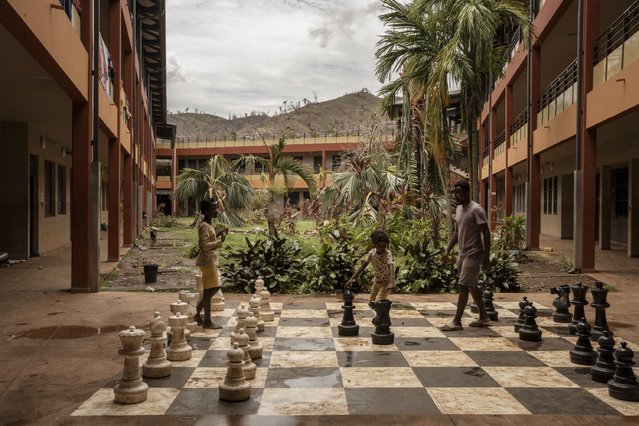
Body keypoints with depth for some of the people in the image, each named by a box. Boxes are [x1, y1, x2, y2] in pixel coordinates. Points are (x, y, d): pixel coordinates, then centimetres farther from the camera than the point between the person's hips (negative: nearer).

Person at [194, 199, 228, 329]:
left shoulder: (209, 224, 13)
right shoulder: (204, 226, -16)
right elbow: (205, 245, -23)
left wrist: (219, 233, 12)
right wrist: (220, 241, -20)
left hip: (211, 261, 10)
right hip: (207, 261, -10)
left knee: (214, 288, 15)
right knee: (208, 290, -5)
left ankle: (198, 314, 24)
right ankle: (207, 321, 1)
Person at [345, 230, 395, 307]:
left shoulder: (387, 253, -27)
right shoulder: (372, 253, -13)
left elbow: (391, 267, -41)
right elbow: (363, 266, -11)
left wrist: (391, 283, -58)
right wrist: (352, 278, -19)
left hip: (386, 281, -6)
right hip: (377, 280, 6)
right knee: (371, 303, 13)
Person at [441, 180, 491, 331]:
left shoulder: (476, 210, -16)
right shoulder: (459, 209, 10)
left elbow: (486, 233, -16)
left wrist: (486, 257, -18)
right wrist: (448, 250, 15)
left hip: (473, 254, -9)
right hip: (462, 253, 9)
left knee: (463, 286, -8)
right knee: (471, 285, 15)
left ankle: (457, 321, -2)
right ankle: (483, 317, 26)